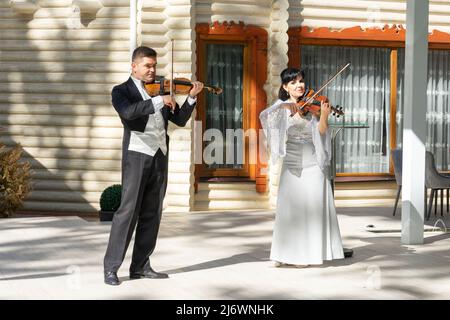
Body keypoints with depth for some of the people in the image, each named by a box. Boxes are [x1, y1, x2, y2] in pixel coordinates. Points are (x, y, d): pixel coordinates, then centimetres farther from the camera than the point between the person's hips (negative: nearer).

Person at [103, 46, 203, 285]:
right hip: (137, 156, -6)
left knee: (151, 214, 7)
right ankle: (110, 267, -6)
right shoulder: (122, 91, 3)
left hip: (159, 157, 6)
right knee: (128, 210, -10)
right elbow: (128, 112, -20)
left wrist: (191, 97, 2)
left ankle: (140, 266, 14)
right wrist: (158, 101, -25)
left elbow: (180, 120, 16)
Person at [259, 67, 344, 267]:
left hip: (312, 166, 0)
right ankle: (286, 254, 7)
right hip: (291, 165, 0)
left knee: (311, 209, -3)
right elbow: (265, 115, -14)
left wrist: (324, 116, -25)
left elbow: (320, 132, -7)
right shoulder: (282, 106, 5)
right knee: (289, 209, 0)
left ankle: (307, 254, 4)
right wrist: (285, 106, -26)